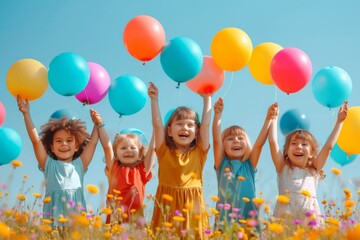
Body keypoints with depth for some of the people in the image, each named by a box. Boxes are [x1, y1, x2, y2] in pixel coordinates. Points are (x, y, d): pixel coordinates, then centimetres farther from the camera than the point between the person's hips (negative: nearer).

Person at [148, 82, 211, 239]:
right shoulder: (164, 151, 6)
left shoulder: (199, 153, 8)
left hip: (192, 205, 1)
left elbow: (205, 125, 6)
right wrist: (154, 99, 1)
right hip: (167, 204, 0)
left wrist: (207, 99, 9)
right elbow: (157, 125, 2)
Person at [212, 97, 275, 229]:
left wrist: (268, 119, -7)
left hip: (248, 217, 1)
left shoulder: (250, 165, 9)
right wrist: (218, 114, -13)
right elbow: (216, 141, -5)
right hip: (225, 217, -1)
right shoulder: (222, 164, 6)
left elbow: (259, 143, -1)